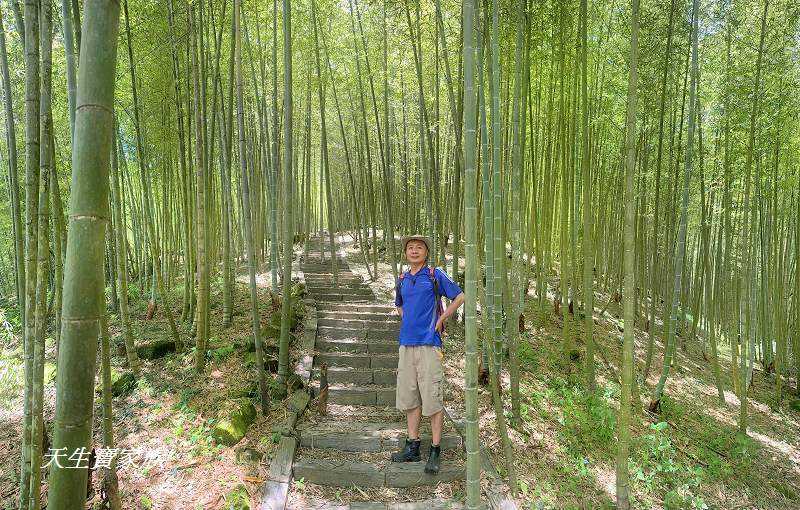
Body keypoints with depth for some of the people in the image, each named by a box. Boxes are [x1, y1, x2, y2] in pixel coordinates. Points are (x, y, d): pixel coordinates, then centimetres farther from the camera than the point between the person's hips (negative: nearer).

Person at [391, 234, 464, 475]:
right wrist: (408, 322, 14)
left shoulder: (435, 275, -2)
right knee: (408, 396, 10)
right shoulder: (402, 279, 14)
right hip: (406, 342, 6)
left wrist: (440, 320, -3)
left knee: (432, 398, -4)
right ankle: (412, 446, 21)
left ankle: (435, 451, 6)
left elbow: (460, 297, 0)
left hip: (428, 343, -6)